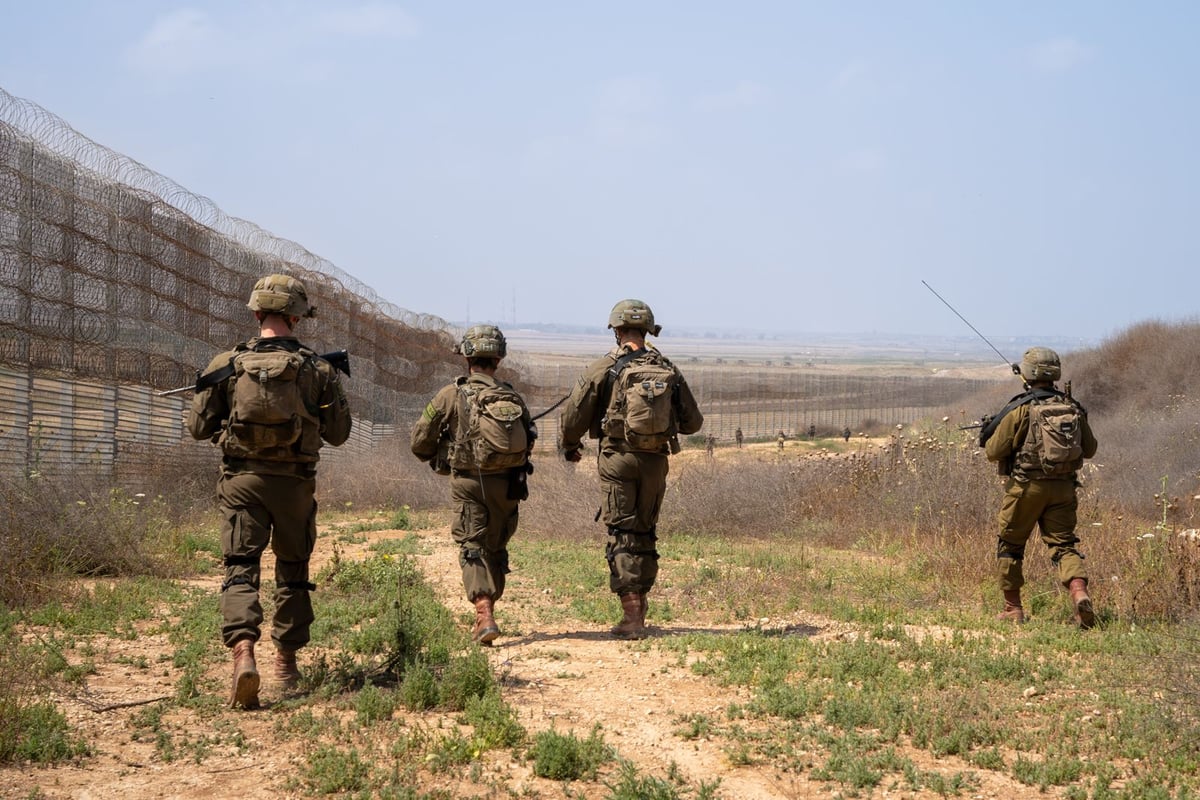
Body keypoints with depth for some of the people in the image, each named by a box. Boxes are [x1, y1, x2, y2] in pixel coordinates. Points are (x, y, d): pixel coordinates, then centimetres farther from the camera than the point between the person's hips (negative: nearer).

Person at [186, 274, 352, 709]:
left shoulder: (226, 365, -3)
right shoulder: (317, 369, -3)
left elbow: (198, 427, 3)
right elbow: (338, 433, 5)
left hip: (241, 480, -1)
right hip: (294, 482, 1)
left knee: (240, 568, -3)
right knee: (293, 571, 17)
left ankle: (243, 653, -26)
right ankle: (287, 661, 25)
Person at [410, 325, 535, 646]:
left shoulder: (452, 395, -6)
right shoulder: (513, 397, 3)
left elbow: (420, 442, -3)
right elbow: (527, 443, 6)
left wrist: (441, 459, 17)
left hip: (469, 483, -3)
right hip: (507, 485, 3)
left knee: (474, 549, 0)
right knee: (496, 549, 17)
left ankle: (484, 616, -16)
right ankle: (487, 612, 25)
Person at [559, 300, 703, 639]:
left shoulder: (604, 368, -7)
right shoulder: (669, 370, 4)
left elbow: (573, 415, -5)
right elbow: (693, 422, 10)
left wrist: (569, 446, 15)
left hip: (618, 458, -3)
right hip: (656, 461, 3)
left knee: (622, 535, -1)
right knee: (645, 533, 16)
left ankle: (631, 617, -7)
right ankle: (639, 605, 20)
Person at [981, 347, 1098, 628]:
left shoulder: (1020, 409, -11)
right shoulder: (1073, 408, 3)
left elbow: (994, 452, -8)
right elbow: (1090, 449, 14)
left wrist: (989, 434, 13)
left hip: (1026, 487, -3)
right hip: (1063, 488, 3)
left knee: (1010, 546, 13)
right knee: (1064, 544, 4)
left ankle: (1013, 608, 18)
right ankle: (1080, 592, -22)